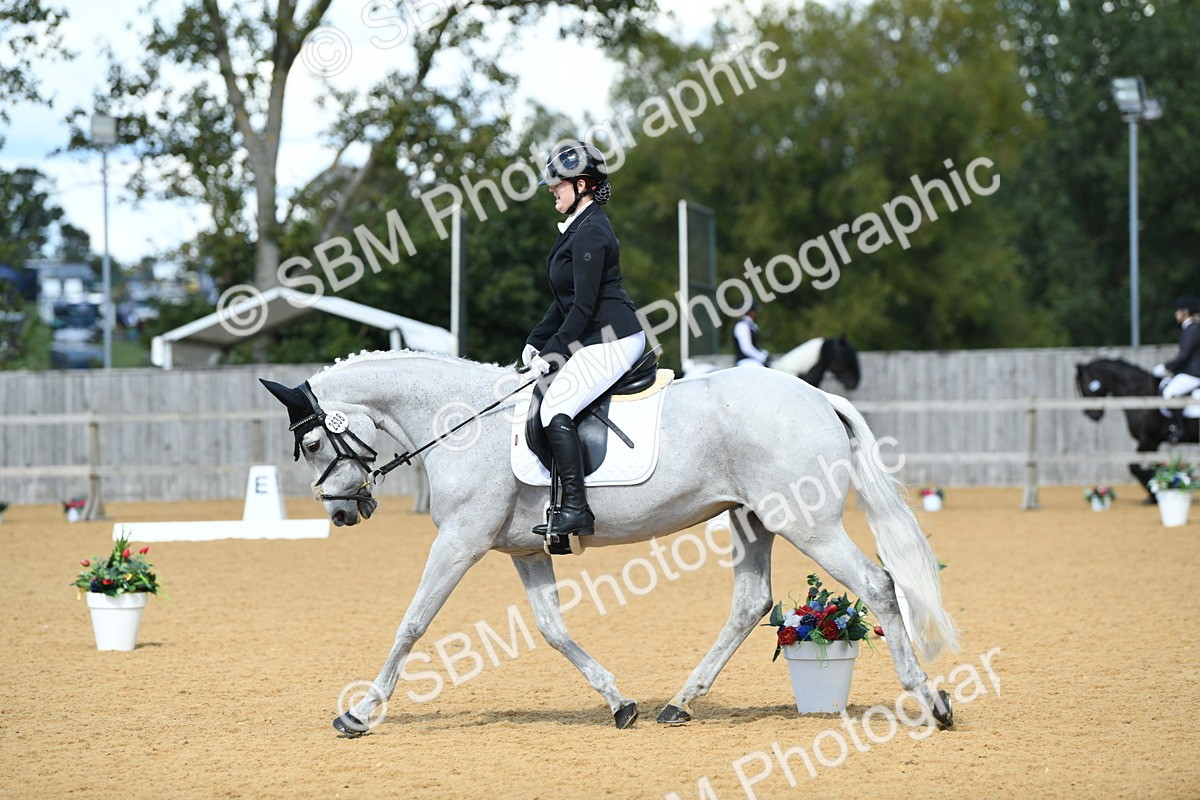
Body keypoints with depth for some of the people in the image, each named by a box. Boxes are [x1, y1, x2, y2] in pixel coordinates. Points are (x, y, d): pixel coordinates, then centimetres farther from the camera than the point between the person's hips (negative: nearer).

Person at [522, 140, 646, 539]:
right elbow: (567, 300, 22)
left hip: (612, 340, -11)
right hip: (595, 340, 11)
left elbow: (583, 306, -20)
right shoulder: (578, 228, 17)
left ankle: (575, 509, -24)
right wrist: (536, 342, 17)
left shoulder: (590, 233, -16)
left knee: (555, 406, -21)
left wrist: (552, 353, -16)